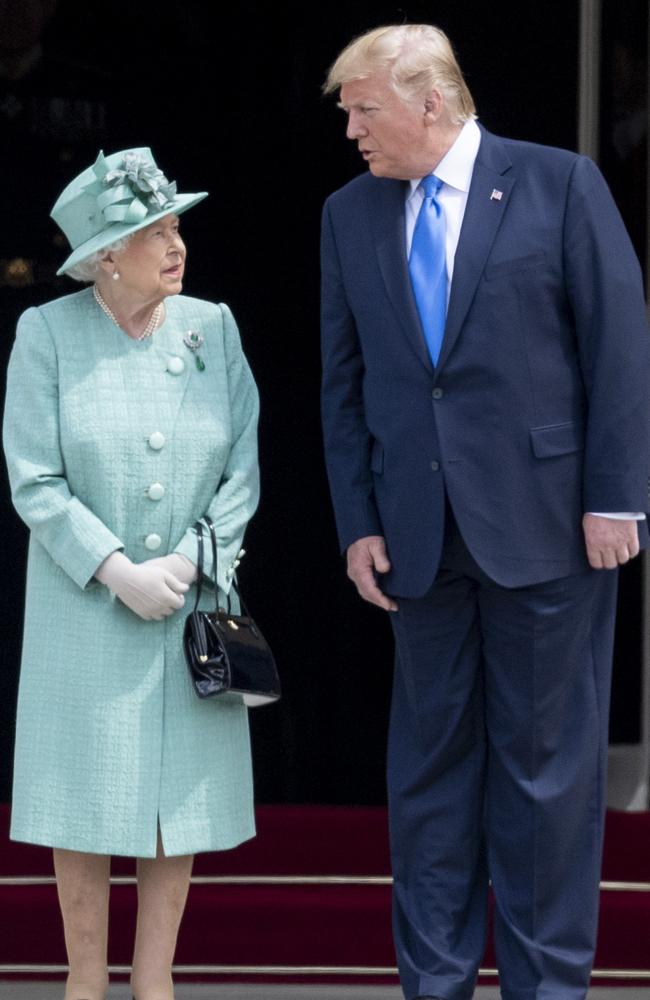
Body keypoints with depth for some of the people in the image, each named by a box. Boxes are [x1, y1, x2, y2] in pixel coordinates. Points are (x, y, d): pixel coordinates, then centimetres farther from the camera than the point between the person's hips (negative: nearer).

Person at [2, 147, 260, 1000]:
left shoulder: (212, 328, 3)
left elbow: (242, 471, 2)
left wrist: (186, 564, -10)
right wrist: (118, 572, -14)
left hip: (193, 601, 2)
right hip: (85, 604, -2)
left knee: (180, 796, 4)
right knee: (85, 797, 2)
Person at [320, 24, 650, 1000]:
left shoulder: (559, 185, -3)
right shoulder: (350, 215, 9)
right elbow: (344, 384, 11)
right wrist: (358, 523, 4)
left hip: (544, 525, -4)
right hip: (419, 535, 4)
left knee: (545, 760, 3)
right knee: (430, 756, 9)